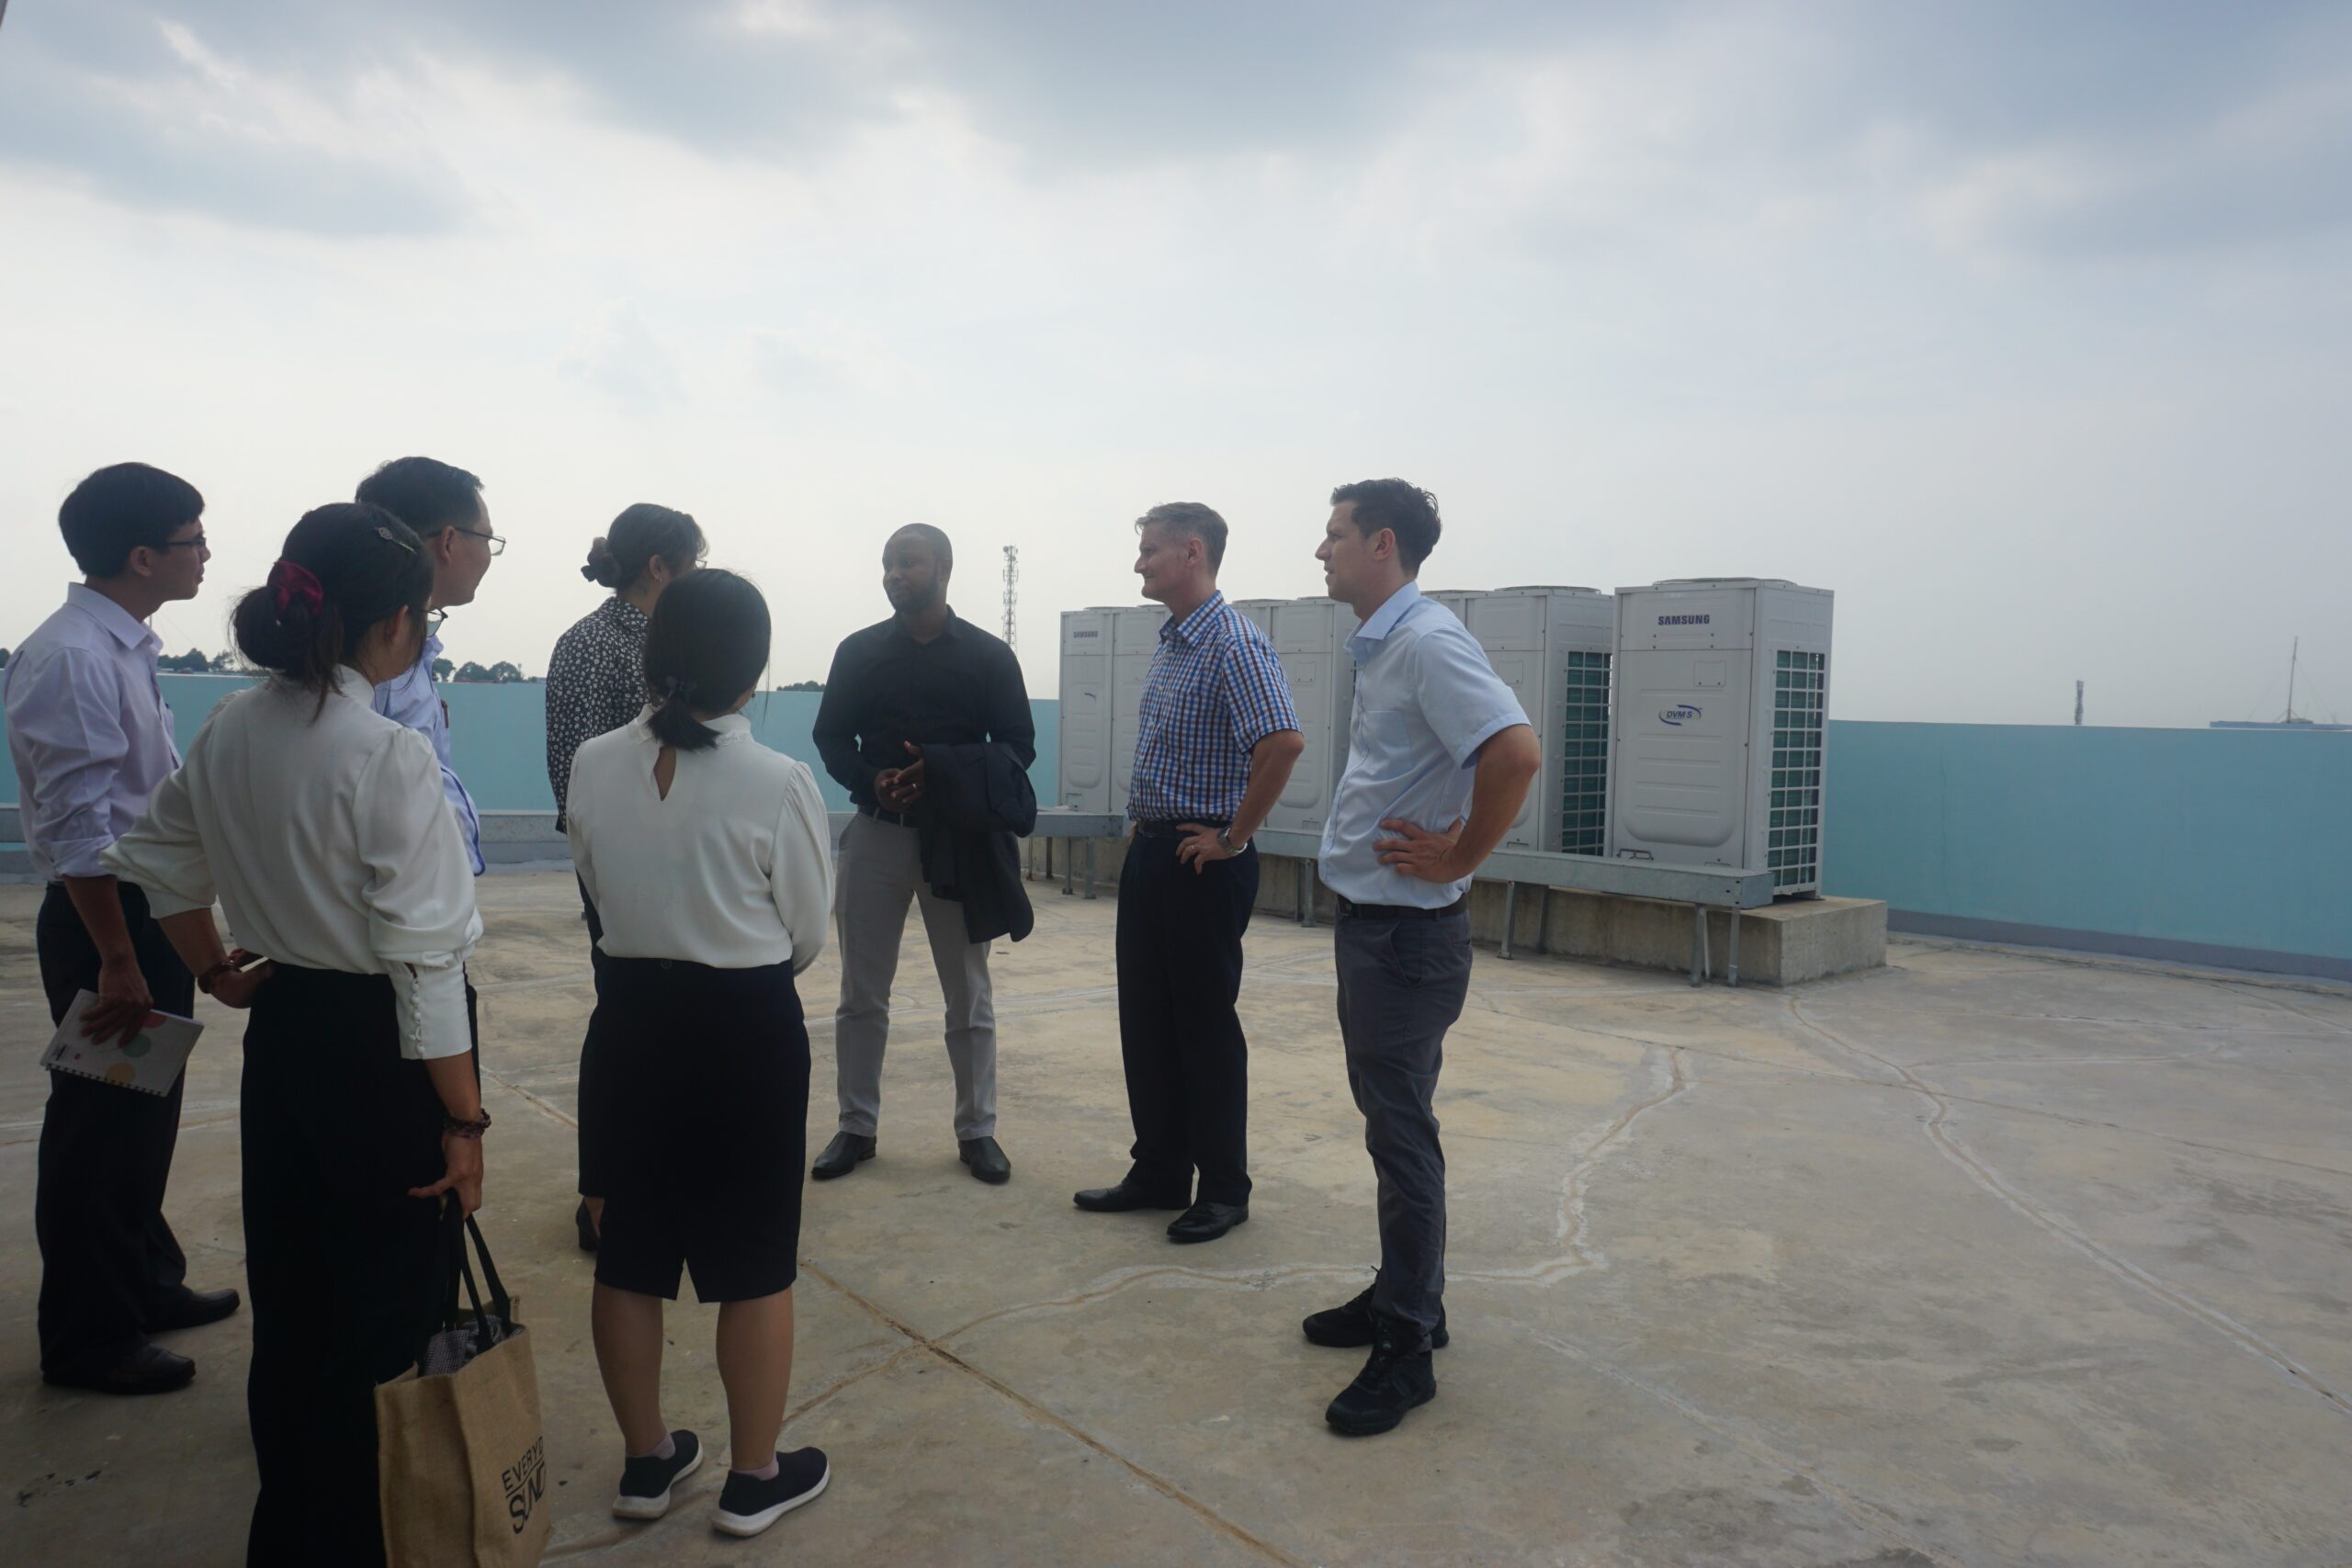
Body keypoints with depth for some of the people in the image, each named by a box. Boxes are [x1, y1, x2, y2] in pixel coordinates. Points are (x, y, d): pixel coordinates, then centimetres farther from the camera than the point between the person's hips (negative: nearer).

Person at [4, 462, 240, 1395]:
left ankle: (145, 1284, 37)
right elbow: (78, 828, -22)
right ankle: (88, 1340, 19)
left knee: (145, 1114, 20)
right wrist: (117, 962, -21)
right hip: (104, 915, -9)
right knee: (99, 1127, 4)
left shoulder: (128, 649, 9)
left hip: (152, 907, 9)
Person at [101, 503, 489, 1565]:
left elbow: (154, 859, 15)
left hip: (279, 1029, 8)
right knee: (381, 1319, 9)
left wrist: (217, 973, 28)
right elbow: (422, 960, -21)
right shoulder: (388, 755, -22)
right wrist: (464, 1119, -15)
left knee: (287, 1297, 22)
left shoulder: (230, 731, 1)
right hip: (373, 1046, -8)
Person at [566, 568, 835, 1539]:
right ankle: (755, 1478, 25)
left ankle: (646, 1461, 34)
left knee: (630, 1251, 17)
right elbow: (807, 933, -6)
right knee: (754, 1264, 10)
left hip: (631, 1015, 4)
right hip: (747, 1029, -4)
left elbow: (598, 887, 8)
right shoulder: (778, 783, -17)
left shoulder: (593, 766, -6)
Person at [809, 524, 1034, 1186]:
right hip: (876, 833, 2)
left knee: (969, 995, 6)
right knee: (861, 994, 6)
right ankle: (857, 1126, 20)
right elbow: (831, 737, 8)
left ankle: (977, 1130, 18)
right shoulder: (859, 651, 6)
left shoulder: (988, 655, 1)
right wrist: (870, 781, -13)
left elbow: (1018, 747, 0)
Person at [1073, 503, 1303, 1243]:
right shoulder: (1169, 642, 13)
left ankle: (1224, 1189, 17)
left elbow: (1284, 741, -29)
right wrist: (1142, 822, 14)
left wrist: (1233, 837, -22)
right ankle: (1159, 1172, 27)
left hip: (1201, 862, -9)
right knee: (1145, 1020, 14)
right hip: (1149, 851, 9)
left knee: (1206, 1025, 2)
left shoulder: (1234, 644, -16)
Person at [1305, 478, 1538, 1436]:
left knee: (1400, 1132, -1)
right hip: (1369, 917, 10)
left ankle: (1408, 1348, 13)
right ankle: (1404, 1294, 34)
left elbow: (1515, 753, -30)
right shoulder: (1380, 645, 12)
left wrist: (1460, 858, -20)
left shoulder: (1428, 642, -18)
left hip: (1406, 928, -10)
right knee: (1387, 1116, 18)